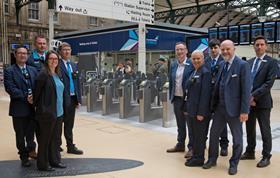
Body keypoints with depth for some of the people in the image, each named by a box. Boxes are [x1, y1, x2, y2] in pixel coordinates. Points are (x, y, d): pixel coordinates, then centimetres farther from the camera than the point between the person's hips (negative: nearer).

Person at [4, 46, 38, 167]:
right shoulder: (9, 71, -2)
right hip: (19, 108, -3)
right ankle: (24, 157, 22)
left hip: (33, 107, 3)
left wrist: (35, 96, -13)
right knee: (20, 135, 9)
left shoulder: (33, 70, 12)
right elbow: (10, 88, -13)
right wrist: (25, 97, -18)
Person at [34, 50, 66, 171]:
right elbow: (37, 92, -9)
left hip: (58, 112, 7)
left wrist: (61, 108, 15)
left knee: (55, 138, 15)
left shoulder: (57, 74, 11)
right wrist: (36, 105, -1)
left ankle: (55, 160, 27)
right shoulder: (43, 74, -12)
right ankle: (43, 164, 17)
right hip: (47, 112, -7)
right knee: (45, 138, 4)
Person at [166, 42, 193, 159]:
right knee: (180, 123, 16)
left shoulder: (191, 64, -9)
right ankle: (180, 144, 29)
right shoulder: (173, 65, 9)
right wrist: (171, 96, 11)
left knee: (190, 123, 3)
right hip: (177, 98, 6)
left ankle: (192, 147, 13)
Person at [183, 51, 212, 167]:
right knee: (194, 134, 15)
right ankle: (195, 156, 27)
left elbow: (205, 94, -18)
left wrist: (201, 113, -21)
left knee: (199, 135, 3)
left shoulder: (205, 73, -12)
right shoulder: (193, 73, 14)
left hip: (199, 111, -8)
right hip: (191, 110, 8)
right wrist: (186, 109, 15)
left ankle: (199, 159, 15)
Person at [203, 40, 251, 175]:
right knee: (213, 134, 13)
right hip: (219, 107, 6)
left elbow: (246, 89, -15)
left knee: (237, 138, 10)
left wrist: (244, 111, -17)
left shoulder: (242, 65, -11)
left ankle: (234, 164, 26)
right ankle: (212, 159, 31)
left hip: (234, 108, -6)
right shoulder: (222, 64, 9)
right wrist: (214, 104, 7)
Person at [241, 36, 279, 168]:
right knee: (249, 128, 15)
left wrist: (254, 96, -18)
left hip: (262, 102, -5)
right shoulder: (249, 62, 11)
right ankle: (250, 152, 29)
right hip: (248, 101, 5)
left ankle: (266, 157, 15)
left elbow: (269, 83, -14)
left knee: (265, 130, 3)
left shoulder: (272, 62, -5)